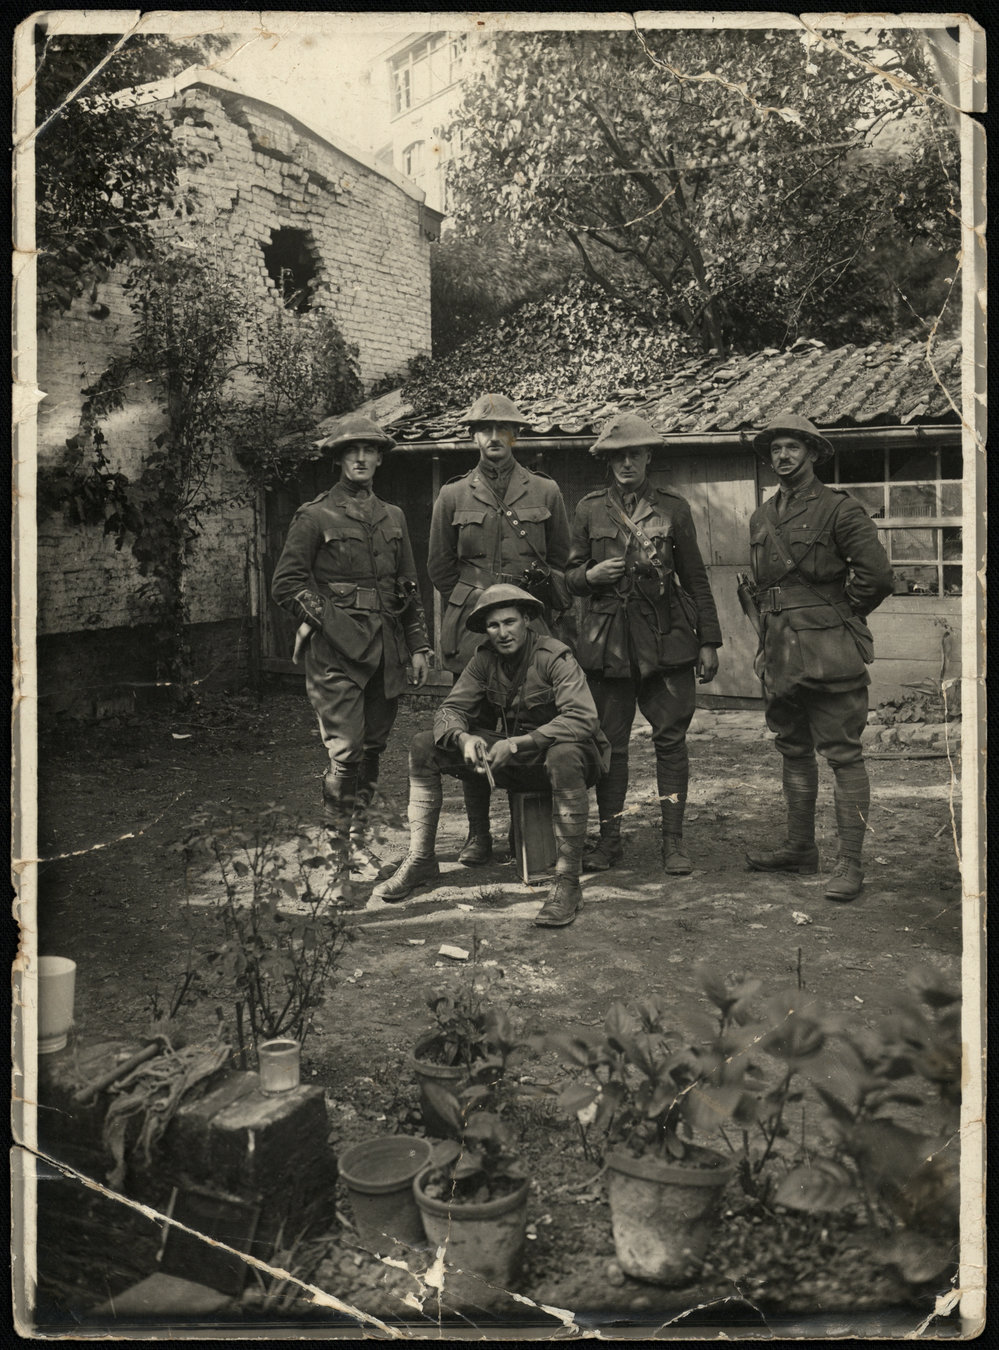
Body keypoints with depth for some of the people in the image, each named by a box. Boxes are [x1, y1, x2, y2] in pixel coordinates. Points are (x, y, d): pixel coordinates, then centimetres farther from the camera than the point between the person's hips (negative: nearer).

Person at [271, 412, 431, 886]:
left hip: (385, 651, 5)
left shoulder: (393, 518, 17)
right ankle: (341, 848, 3)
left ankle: (359, 839, 21)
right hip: (336, 651, -5)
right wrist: (328, 619, -10)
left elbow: (408, 589, 19)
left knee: (372, 748, 9)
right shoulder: (315, 517, 0)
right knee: (346, 750, -9)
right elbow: (286, 583, -2)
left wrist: (418, 645, 13)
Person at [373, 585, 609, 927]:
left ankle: (567, 882, -32)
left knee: (564, 756, -43)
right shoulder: (485, 658, -2)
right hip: (509, 755, 6)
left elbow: (582, 719, -31)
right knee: (423, 746, -5)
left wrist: (517, 743, -38)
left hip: (554, 749, -6)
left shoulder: (554, 657, -19)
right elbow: (450, 709, -3)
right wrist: (464, 737, -28)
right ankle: (421, 862, 3)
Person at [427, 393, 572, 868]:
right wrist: (480, 603, 9)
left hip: (531, 630, 0)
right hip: (471, 630, 1)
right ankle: (478, 834, 11)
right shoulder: (453, 496, 10)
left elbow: (563, 562, 16)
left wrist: (544, 582, -1)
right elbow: (440, 569, 15)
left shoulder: (546, 492, 10)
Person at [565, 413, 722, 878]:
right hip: (608, 639, 1)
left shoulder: (673, 507, 6)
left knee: (671, 737, -2)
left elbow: (695, 578, 8)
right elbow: (572, 574, 14)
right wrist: (591, 574, -10)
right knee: (610, 741, 4)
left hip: (667, 635, -1)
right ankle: (609, 839, 14)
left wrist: (709, 641, 4)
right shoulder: (589, 509, 8)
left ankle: (673, 840, 7)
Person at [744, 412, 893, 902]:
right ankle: (800, 847, 26)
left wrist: (840, 615, -2)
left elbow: (876, 574, -13)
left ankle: (849, 863, -2)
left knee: (843, 754, -5)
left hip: (829, 653, -8)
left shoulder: (839, 509, -7)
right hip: (781, 654, 8)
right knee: (794, 751, 15)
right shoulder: (761, 518, 15)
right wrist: (767, 642, 17)